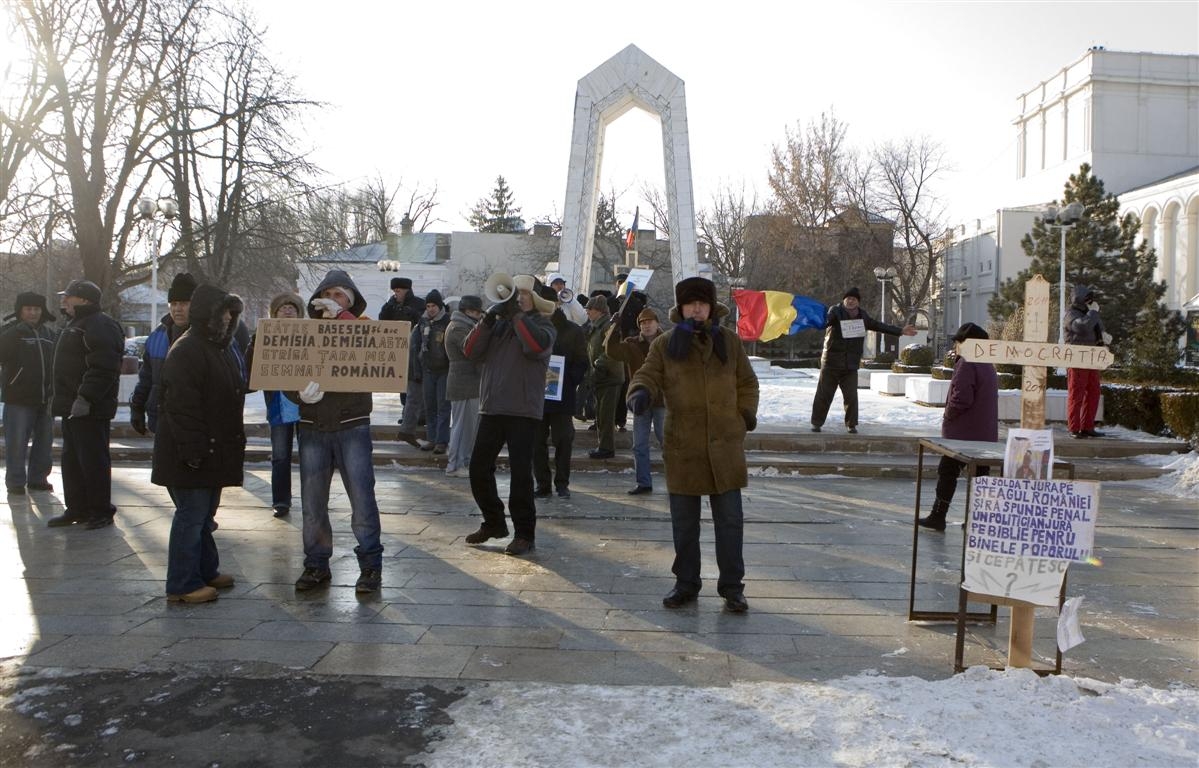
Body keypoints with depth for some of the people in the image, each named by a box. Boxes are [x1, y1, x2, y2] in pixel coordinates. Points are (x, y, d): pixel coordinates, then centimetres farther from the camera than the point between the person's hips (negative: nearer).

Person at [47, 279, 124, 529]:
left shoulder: (100, 326, -15)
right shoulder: (78, 325, 20)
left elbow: (103, 369, -25)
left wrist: (85, 398, -29)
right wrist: (60, 399, 22)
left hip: (91, 409, -11)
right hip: (72, 408, 11)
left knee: (93, 461, -5)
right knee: (71, 460, 15)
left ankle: (101, 511, 4)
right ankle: (76, 509, 25)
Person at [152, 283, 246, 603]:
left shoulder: (221, 349, 16)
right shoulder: (186, 350, -16)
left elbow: (233, 394, 25)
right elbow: (181, 405, -22)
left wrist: (235, 443, 22)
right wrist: (192, 449, -25)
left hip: (214, 451, 10)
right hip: (192, 456, -10)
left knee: (205, 515, 18)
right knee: (191, 516, -5)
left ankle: (206, 571, 30)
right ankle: (182, 585, 3)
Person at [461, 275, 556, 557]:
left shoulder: (541, 324, 1)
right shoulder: (498, 323, 15)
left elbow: (537, 345, -22)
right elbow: (472, 351, 3)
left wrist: (517, 314, -17)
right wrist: (488, 319, -8)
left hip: (522, 410, -6)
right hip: (491, 407, 6)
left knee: (520, 472, -6)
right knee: (479, 468, 9)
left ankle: (525, 534, 4)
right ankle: (493, 523, 27)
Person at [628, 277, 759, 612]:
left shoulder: (729, 341, 8)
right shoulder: (665, 344, 3)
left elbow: (747, 382, 16)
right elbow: (649, 375, -5)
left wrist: (747, 411, 1)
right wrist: (641, 393, -27)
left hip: (725, 445, 0)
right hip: (682, 446, 0)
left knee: (730, 520, 4)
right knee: (684, 522, 10)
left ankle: (732, 587, 15)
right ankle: (686, 584, 24)